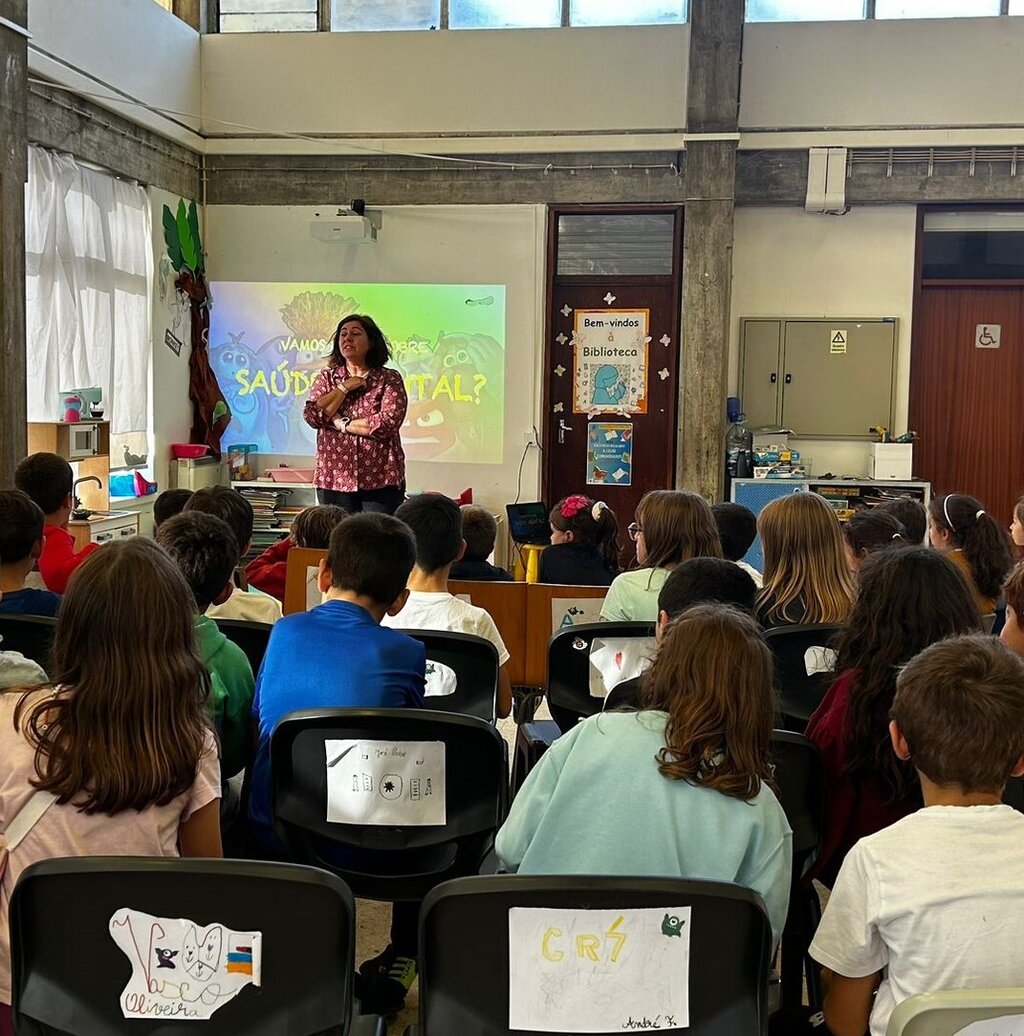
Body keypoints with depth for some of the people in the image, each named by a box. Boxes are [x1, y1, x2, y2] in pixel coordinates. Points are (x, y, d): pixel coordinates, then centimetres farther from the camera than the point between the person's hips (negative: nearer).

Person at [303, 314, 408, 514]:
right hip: (334, 480, 2)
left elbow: (389, 422, -12)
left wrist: (342, 423, -7)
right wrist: (345, 387, -5)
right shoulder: (327, 377, 12)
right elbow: (312, 415, -4)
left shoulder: (390, 378, 3)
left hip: (381, 482, -2)